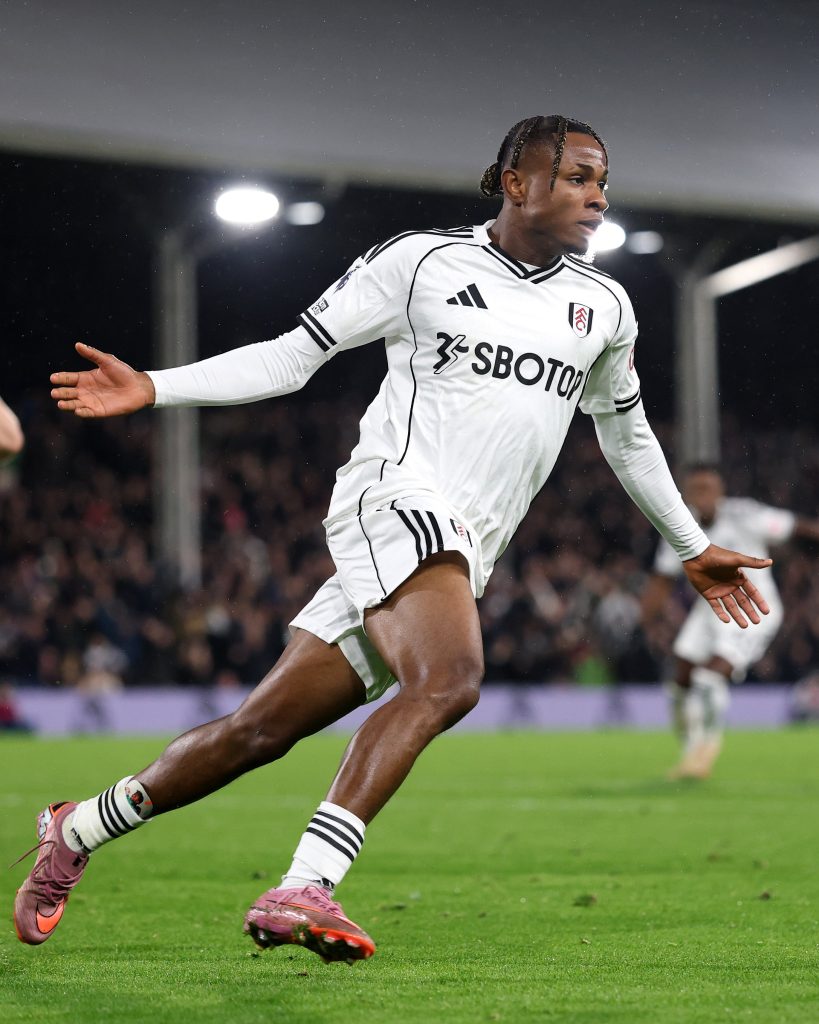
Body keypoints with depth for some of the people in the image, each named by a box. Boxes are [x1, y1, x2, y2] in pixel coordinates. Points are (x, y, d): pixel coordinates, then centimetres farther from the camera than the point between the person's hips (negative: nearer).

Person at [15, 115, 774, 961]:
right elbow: (292, 355, 5)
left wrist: (693, 548, 36)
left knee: (264, 728, 2)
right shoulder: (420, 262, 2)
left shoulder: (603, 308, 16)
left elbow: (626, 433, 31)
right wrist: (153, 389, -4)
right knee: (448, 679, -33)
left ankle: (79, 831, 18)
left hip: (462, 557, 5)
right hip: (395, 496, -5)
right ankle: (303, 890, -37)